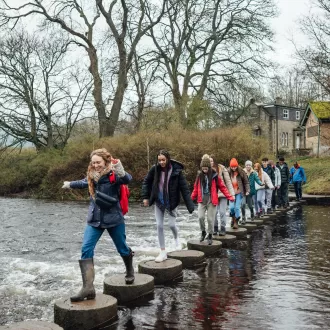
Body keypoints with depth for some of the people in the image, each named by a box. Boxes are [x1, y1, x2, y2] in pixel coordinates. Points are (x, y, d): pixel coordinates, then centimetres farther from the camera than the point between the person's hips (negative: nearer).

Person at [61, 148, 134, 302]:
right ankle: (88, 287, -12)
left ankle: (130, 272, 43)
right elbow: (84, 183, 27)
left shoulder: (113, 175, -16)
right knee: (86, 249, -11)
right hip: (94, 220, 5)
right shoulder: (92, 176, 2)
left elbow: (127, 179, -38)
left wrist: (121, 172, -61)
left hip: (114, 219, -4)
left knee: (122, 249, 12)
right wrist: (70, 184, 44)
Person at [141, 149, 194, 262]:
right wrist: (145, 197, 1)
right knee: (159, 226, 1)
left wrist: (190, 205, -16)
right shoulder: (155, 169, -10)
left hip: (171, 202, -2)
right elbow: (146, 182, 6)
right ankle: (163, 252, 13)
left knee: (171, 224, -4)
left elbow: (184, 188, -14)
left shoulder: (176, 170, -16)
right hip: (158, 202, 2)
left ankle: (176, 238, 33)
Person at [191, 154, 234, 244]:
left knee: (210, 219, 2)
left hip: (211, 201, -2)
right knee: (200, 217, -9)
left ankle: (210, 236, 19)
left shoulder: (214, 175, -4)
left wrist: (229, 197, -5)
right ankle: (203, 232, 16)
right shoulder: (199, 175, 5)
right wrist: (192, 198, 8)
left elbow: (222, 187, 1)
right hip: (202, 200, 2)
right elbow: (196, 188, 13)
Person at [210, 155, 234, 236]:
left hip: (223, 193, -2)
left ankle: (223, 229, 7)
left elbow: (228, 181, -5)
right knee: (214, 212, 2)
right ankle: (215, 228, 17)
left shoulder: (221, 168, -8)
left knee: (222, 212, -3)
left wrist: (232, 193, -7)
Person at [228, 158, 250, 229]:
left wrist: (247, 190, -8)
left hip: (239, 192, -1)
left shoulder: (241, 172, -5)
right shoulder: (228, 172, -3)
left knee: (237, 207, -4)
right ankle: (233, 217, 26)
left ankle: (236, 222, 12)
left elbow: (246, 182, 0)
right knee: (231, 207, -5)